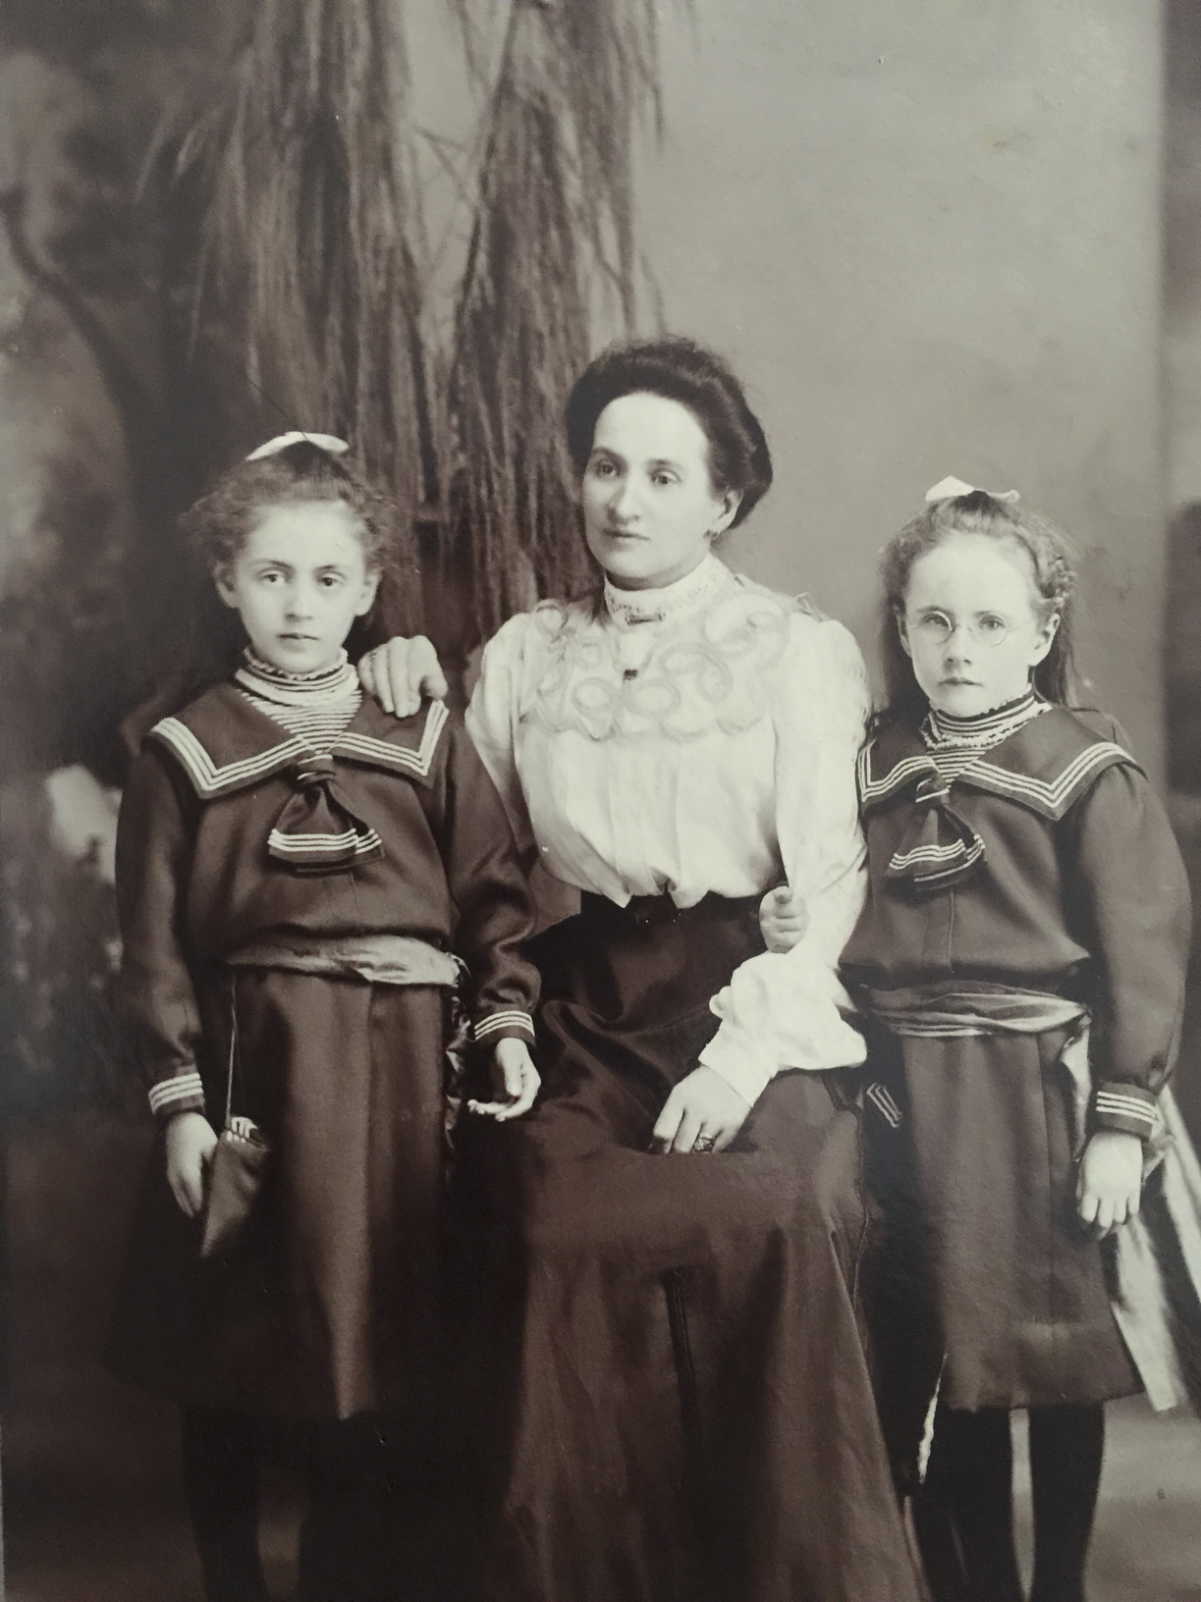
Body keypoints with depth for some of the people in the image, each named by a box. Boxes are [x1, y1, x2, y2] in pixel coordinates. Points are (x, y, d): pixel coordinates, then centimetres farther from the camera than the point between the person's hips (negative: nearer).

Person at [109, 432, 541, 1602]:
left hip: (396, 1072, 1)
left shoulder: (423, 739, 4)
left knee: (372, 1341, 9)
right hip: (251, 1066, -1)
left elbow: (493, 895, 4)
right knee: (227, 1368, 9)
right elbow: (154, 945, -2)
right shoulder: (185, 753, 0)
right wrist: (179, 1100, -7)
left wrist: (506, 1026, -7)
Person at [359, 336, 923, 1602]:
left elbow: (830, 877, -2)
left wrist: (744, 1047, -13)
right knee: (564, 1230, -22)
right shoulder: (527, 655, 13)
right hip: (585, 1014, 2)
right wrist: (408, 702, 6)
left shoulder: (799, 652, 4)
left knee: (774, 1224, -25)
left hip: (760, 1014, -2)